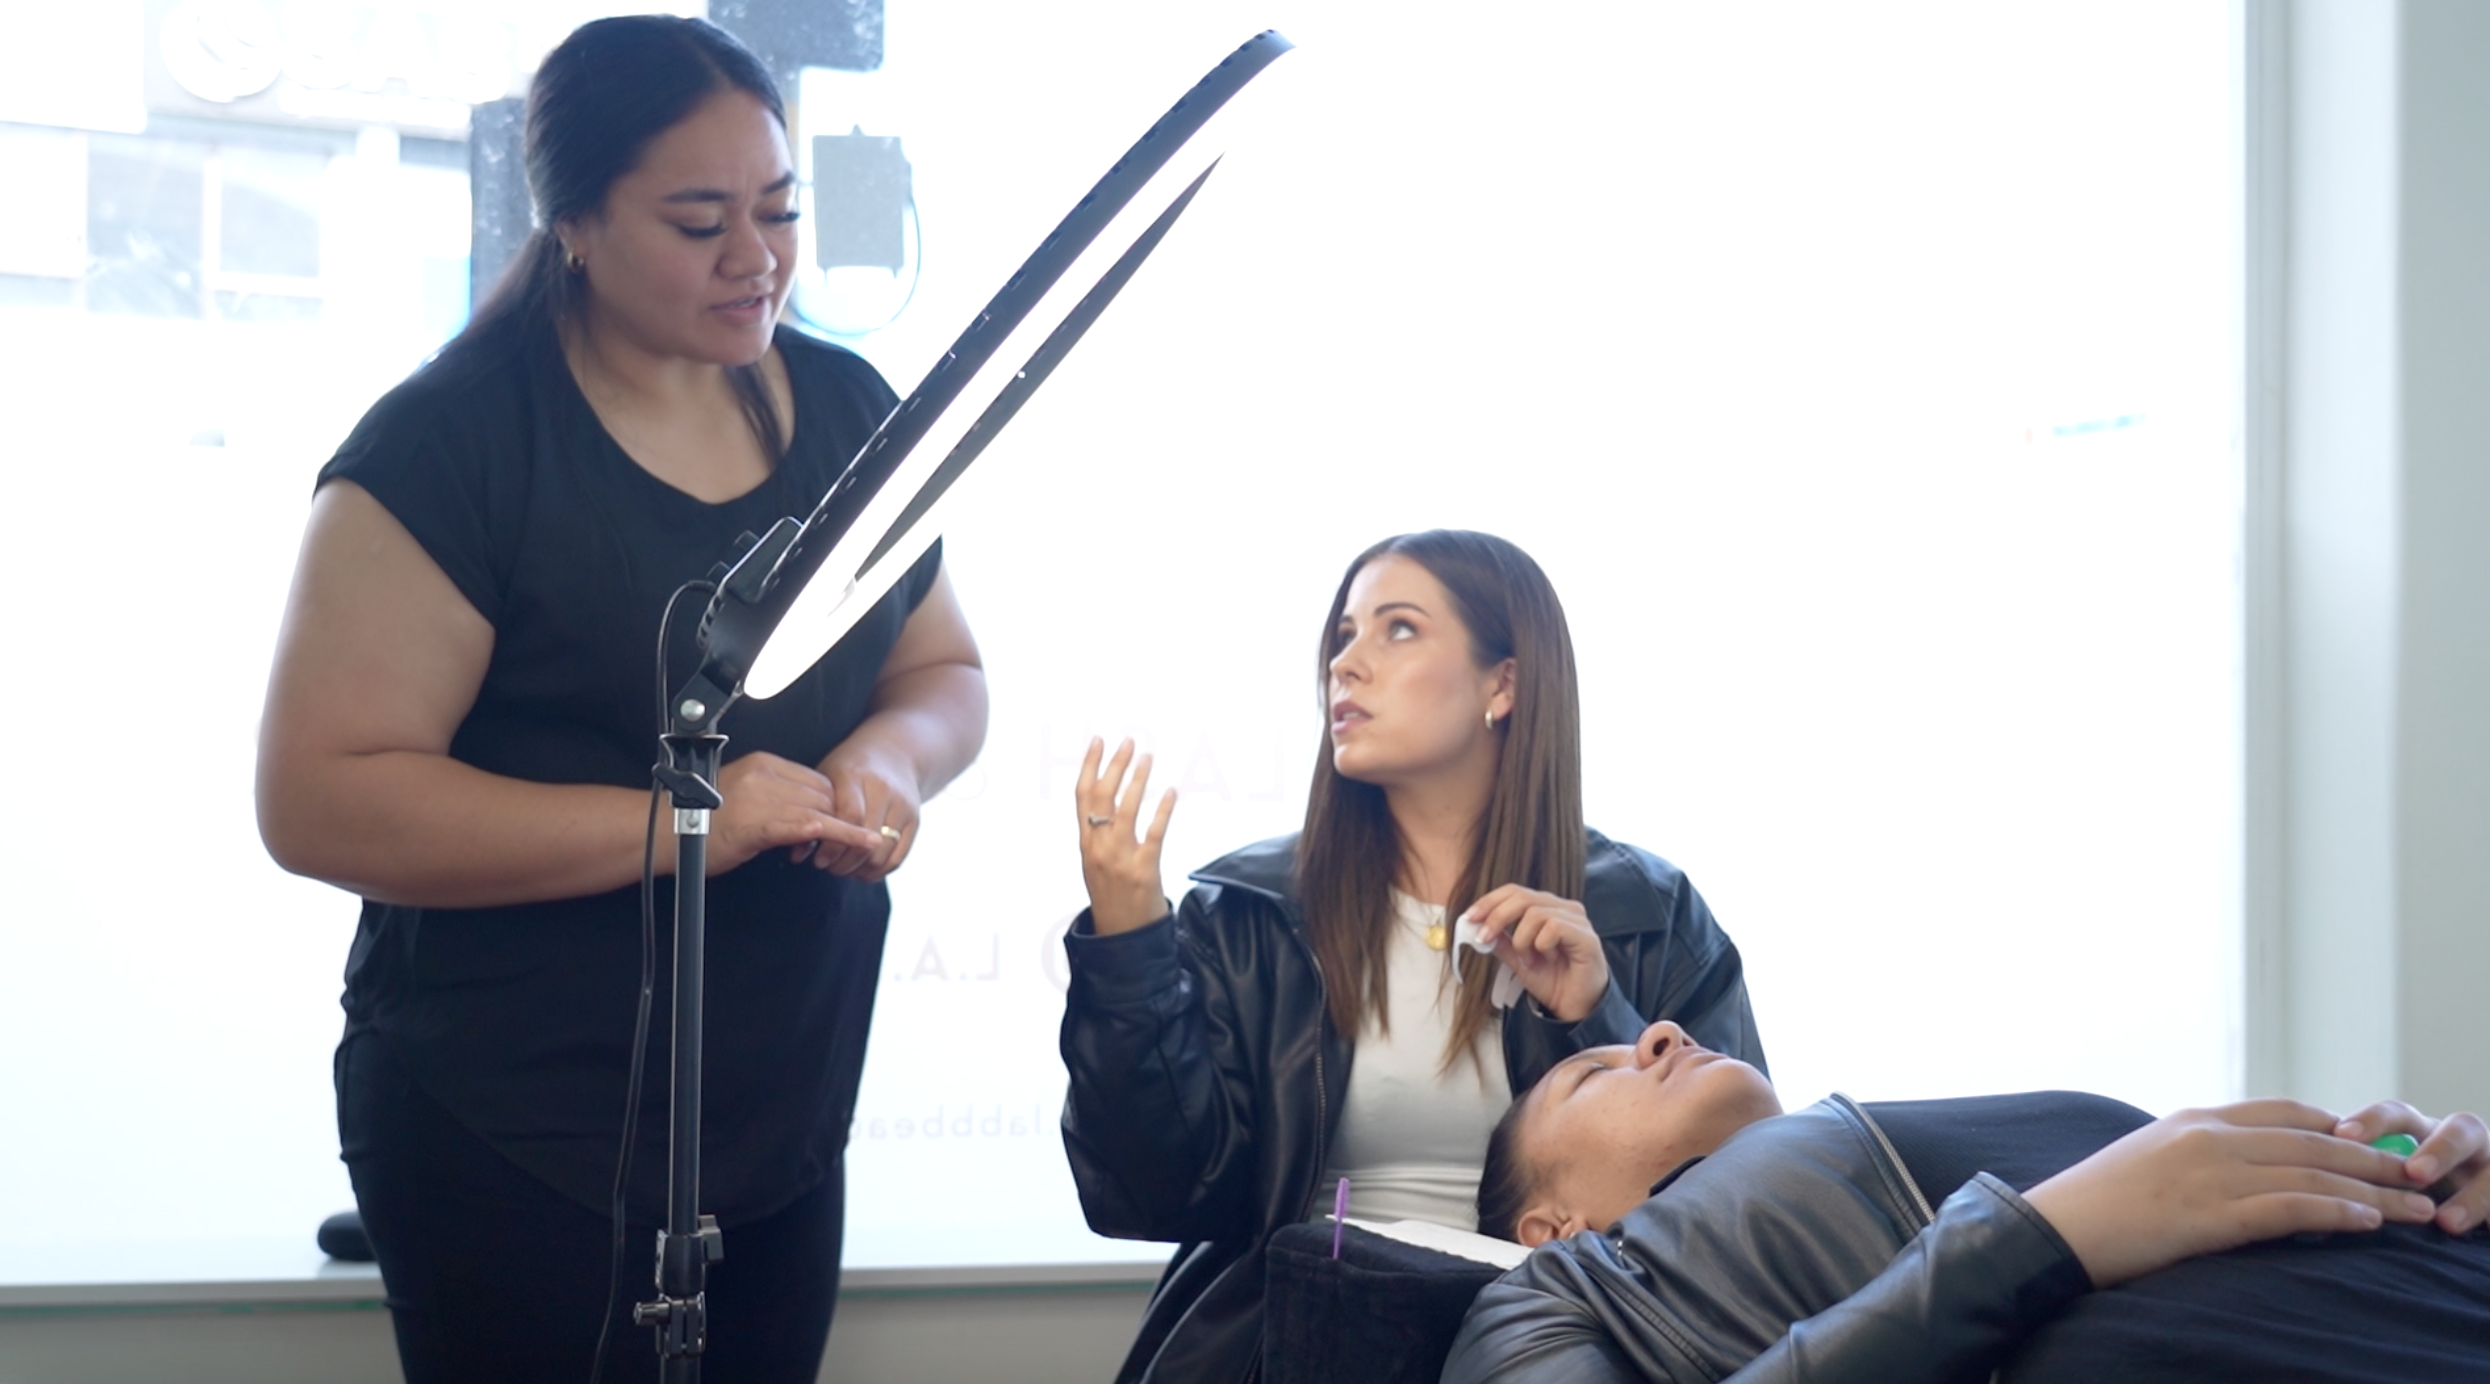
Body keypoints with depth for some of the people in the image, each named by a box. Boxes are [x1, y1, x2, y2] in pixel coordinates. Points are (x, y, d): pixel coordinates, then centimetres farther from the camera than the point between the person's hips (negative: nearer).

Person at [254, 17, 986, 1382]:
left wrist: (895, 750, -11)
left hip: (789, 1120, 6)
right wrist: (679, 824, -26)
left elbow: (947, 671, 13)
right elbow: (317, 800, -19)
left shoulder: (847, 407, 4)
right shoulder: (451, 441, -15)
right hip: (518, 1151, -5)